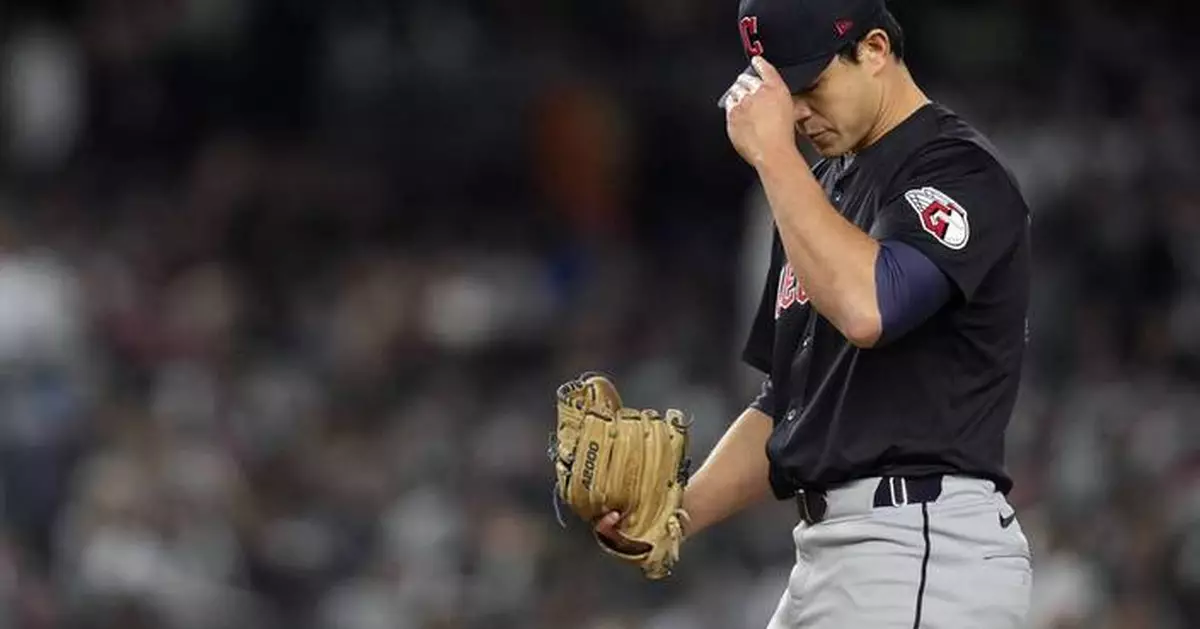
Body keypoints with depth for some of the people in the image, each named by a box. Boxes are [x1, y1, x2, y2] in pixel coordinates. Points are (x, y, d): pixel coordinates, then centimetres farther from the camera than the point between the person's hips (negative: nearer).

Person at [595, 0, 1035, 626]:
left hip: (923, 550, -10)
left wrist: (772, 152, -20)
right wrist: (679, 512, 8)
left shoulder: (959, 169, -9)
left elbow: (866, 308, -29)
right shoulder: (824, 186, 19)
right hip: (828, 550, 10)